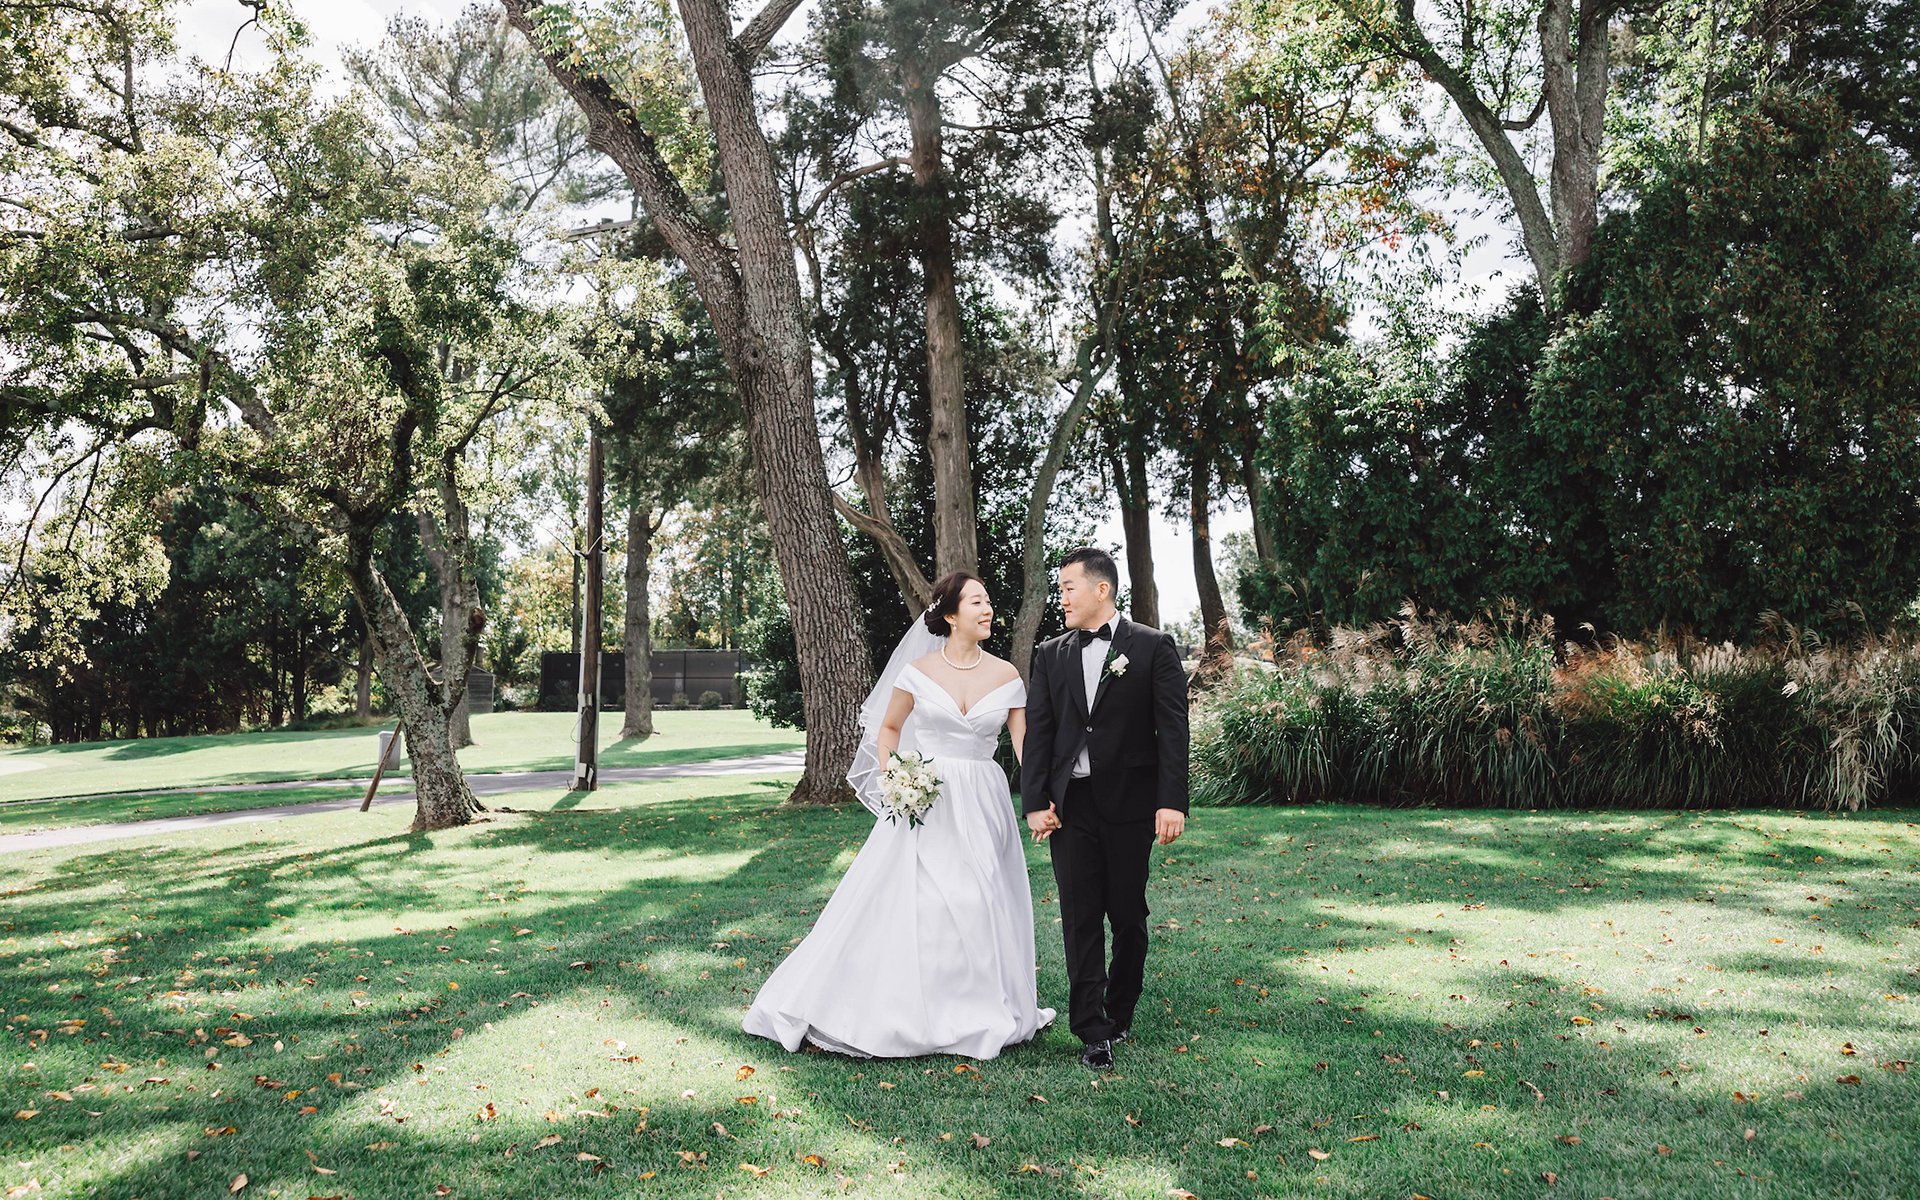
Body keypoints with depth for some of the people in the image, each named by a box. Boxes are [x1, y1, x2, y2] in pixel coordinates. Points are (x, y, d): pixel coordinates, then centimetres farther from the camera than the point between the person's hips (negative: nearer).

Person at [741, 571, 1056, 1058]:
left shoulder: (1006, 676, 1)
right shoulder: (918, 672, -2)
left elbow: (1024, 744, -1)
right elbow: (887, 730, 11)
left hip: (983, 806, 2)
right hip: (925, 804, -1)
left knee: (980, 906, 5)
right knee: (901, 905, -2)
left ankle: (979, 1012, 21)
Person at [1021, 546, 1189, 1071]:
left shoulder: (1154, 647, 0)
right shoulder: (1051, 654, 10)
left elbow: (1172, 728, -5)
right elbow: (1038, 733, 6)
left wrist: (1171, 802, -13)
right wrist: (1035, 802, -3)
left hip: (1130, 804, -2)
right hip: (1070, 805, 2)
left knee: (1128, 916, 8)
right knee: (1080, 919, 1)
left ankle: (1119, 1012, 27)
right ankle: (1092, 1032, 6)